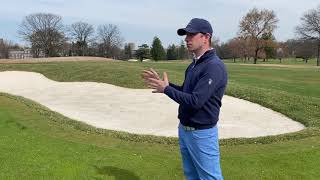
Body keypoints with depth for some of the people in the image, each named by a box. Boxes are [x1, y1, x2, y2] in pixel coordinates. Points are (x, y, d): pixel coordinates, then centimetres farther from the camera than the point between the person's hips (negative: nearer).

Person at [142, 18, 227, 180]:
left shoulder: (214, 66, -21)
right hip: (184, 129, 9)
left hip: (202, 133, -9)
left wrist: (166, 89, -16)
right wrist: (163, 83, 5)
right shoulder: (194, 64, 9)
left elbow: (195, 101, -28)